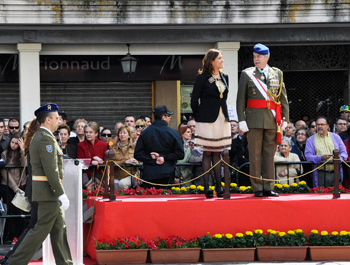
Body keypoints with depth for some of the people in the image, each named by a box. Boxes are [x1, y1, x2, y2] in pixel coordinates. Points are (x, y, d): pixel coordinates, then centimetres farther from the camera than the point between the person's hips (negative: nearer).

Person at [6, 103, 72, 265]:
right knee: (41, 230, -7)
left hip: (45, 190, 10)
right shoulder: (46, 139, -17)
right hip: (49, 191, -10)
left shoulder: (38, 137, 15)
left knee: (59, 229, 13)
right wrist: (62, 195, -22)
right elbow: (51, 171, -23)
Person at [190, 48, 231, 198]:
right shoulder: (202, 78, -6)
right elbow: (194, 100, -3)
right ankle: (207, 187, 1)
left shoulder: (224, 77, 12)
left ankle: (219, 186, 9)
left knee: (217, 153, 7)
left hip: (222, 120, 5)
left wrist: (225, 116, 14)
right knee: (207, 153, -2)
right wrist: (199, 118, 0)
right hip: (207, 120, -5)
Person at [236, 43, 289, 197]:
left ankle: (268, 187, 11)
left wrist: (285, 118, 3)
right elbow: (240, 99, 3)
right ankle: (257, 188, 4)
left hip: (272, 120, 2)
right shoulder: (247, 74, 4)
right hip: (254, 119, -2)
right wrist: (241, 119, -6)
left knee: (269, 154, 5)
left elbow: (283, 98, 11)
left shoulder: (277, 74, 10)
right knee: (255, 155, -1)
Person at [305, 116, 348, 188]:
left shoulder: (336, 137, 14)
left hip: (336, 173, 2)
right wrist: (321, 158, -20)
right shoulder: (310, 140, 8)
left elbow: (344, 152, 11)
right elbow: (308, 156, -2)